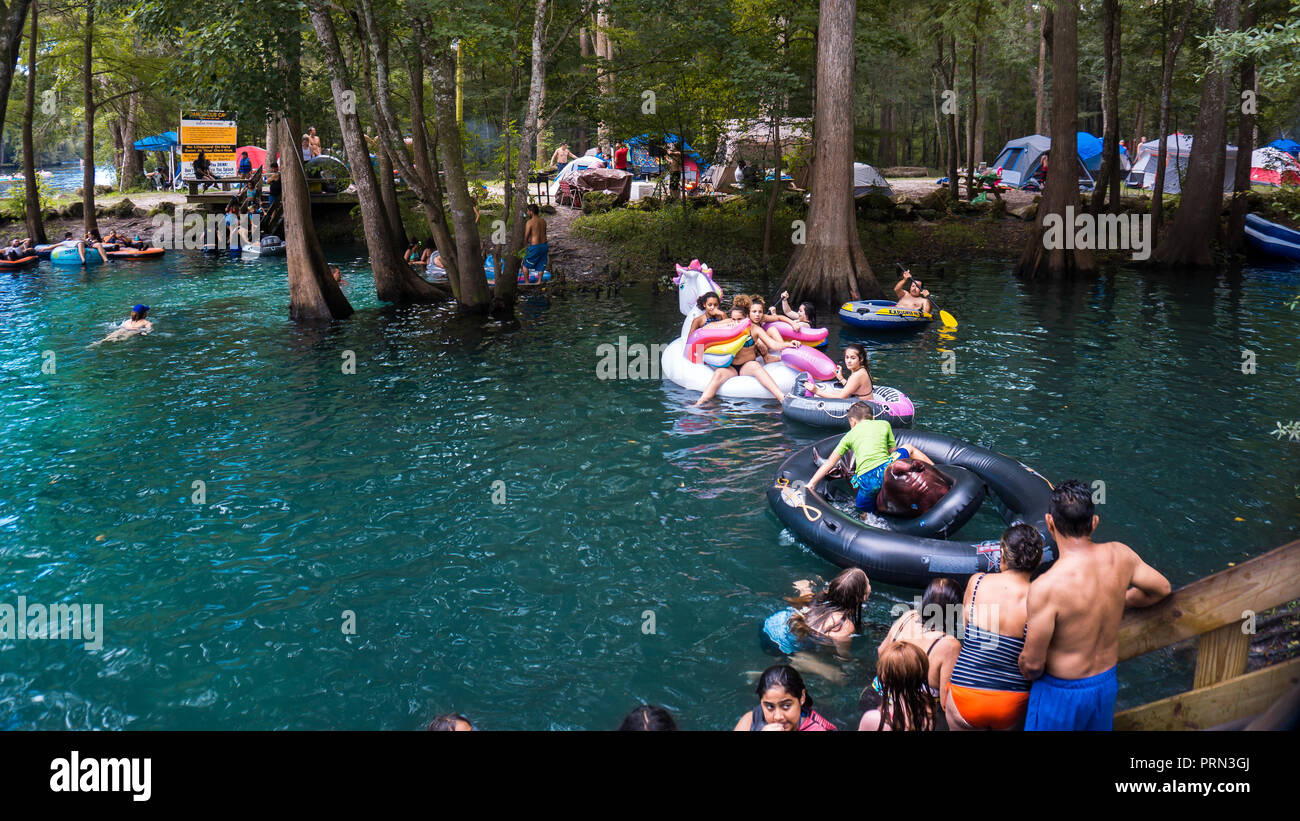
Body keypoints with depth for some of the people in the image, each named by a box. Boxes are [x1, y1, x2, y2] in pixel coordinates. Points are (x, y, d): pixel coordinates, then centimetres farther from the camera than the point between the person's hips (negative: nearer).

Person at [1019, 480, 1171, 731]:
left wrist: (1029, 674, 1)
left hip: (1062, 692, -6)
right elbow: (1161, 588, 8)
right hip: (1107, 683, 6)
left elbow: (1032, 662, -23)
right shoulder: (1120, 555, -13)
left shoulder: (1046, 587, -31)